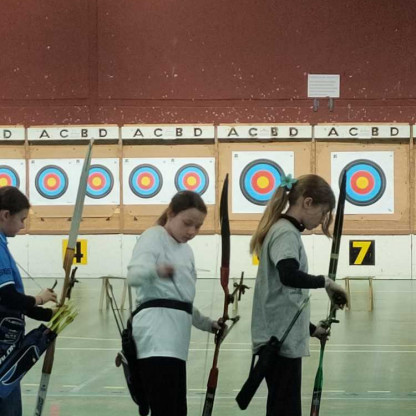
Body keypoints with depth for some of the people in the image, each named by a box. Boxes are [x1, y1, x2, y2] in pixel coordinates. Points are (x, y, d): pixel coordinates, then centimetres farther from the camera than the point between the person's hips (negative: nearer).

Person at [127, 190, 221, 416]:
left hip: (173, 340, 9)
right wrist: (156, 270, -43)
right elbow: (134, 275, -23)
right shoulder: (153, 236, -3)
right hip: (156, 334, -9)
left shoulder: (185, 250, 23)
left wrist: (207, 324, 23)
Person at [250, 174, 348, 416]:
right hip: (281, 340, -10)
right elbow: (288, 275, -33)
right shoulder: (286, 233, -12)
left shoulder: (285, 231, 17)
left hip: (282, 339, 10)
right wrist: (326, 282, -20)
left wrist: (310, 329, 27)